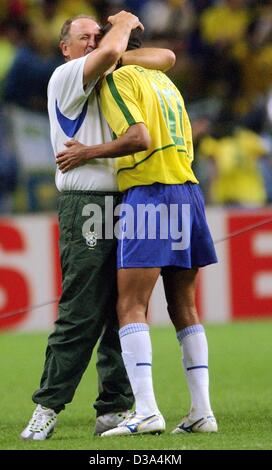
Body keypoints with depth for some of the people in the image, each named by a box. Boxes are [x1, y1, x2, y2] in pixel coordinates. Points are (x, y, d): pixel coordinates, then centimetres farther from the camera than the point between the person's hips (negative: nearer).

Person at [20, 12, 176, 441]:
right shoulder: (65, 78, 1)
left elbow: (166, 58, 18)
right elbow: (108, 52, -16)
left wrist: (122, 56, 3)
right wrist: (123, 23, 3)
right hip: (86, 204, -7)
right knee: (80, 316, -10)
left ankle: (113, 410, 4)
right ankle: (47, 409, -6)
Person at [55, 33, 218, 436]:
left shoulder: (117, 79, -3)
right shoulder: (163, 81, 21)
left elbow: (139, 137, -16)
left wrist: (88, 153, -7)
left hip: (147, 193, -8)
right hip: (187, 191, 8)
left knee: (131, 308, -9)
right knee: (184, 309, 9)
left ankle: (146, 410, -20)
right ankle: (202, 411, 4)